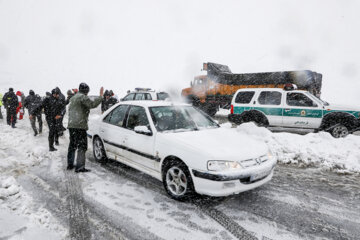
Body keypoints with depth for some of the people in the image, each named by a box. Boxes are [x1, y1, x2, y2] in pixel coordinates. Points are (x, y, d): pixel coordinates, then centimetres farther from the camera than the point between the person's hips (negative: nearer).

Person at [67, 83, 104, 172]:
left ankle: (70, 164, 27)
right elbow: (92, 104, -23)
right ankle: (79, 167, -8)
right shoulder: (83, 97, -10)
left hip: (71, 125, 10)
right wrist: (101, 95, -19)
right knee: (82, 146, -7)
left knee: (72, 145, 18)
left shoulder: (73, 98, 21)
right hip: (80, 125, -10)